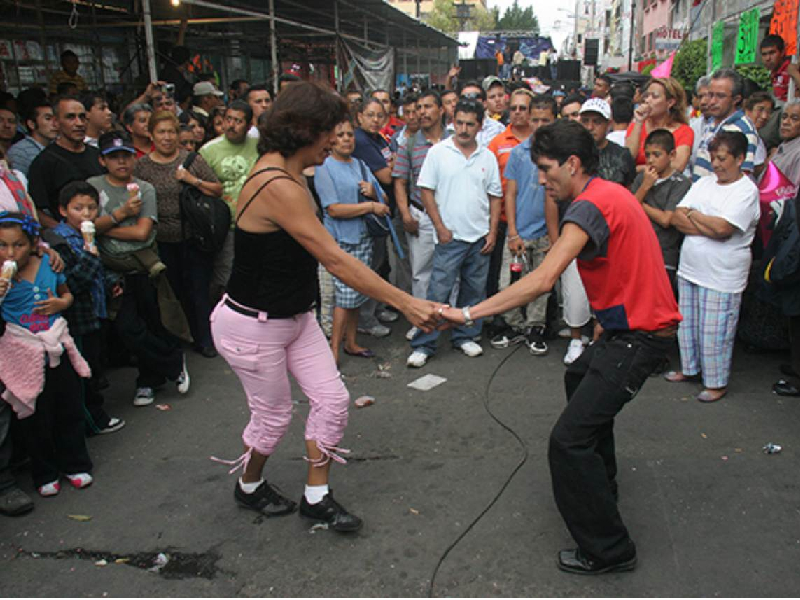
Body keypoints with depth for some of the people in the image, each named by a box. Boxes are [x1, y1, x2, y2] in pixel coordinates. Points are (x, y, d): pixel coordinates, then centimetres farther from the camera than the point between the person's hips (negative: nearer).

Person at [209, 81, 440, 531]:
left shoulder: (289, 174, 2)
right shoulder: (276, 185, -29)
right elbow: (335, 260, -31)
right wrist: (406, 303, -29)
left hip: (295, 317, 9)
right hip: (252, 326, -9)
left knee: (333, 399, 5)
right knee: (274, 414, 10)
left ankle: (316, 497, 24)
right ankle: (250, 487, 41)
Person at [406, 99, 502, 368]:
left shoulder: (487, 157, 7)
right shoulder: (438, 152, -2)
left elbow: (495, 197, 10)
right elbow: (427, 192, -2)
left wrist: (492, 232, 2)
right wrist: (440, 228, -8)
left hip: (480, 237, 4)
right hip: (450, 236, -4)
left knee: (474, 290, 12)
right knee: (438, 291, -5)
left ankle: (464, 336, 27)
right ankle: (423, 345, 2)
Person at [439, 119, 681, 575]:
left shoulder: (589, 206, -21)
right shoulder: (612, 193, 11)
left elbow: (543, 280, -31)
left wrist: (469, 314, -31)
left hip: (640, 336, -11)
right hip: (638, 321, 11)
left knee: (569, 439, -13)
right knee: (579, 378, 32)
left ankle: (609, 550, 0)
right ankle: (601, 479, 49)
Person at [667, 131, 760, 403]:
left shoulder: (747, 190, -11)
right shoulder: (704, 183, 9)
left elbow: (723, 229, -24)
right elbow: (677, 218, -1)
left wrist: (693, 214, -8)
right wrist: (709, 226, -15)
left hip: (722, 277, -7)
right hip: (689, 269, 7)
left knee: (715, 332, 1)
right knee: (688, 324, 17)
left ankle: (717, 382, 16)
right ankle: (690, 368, 35)